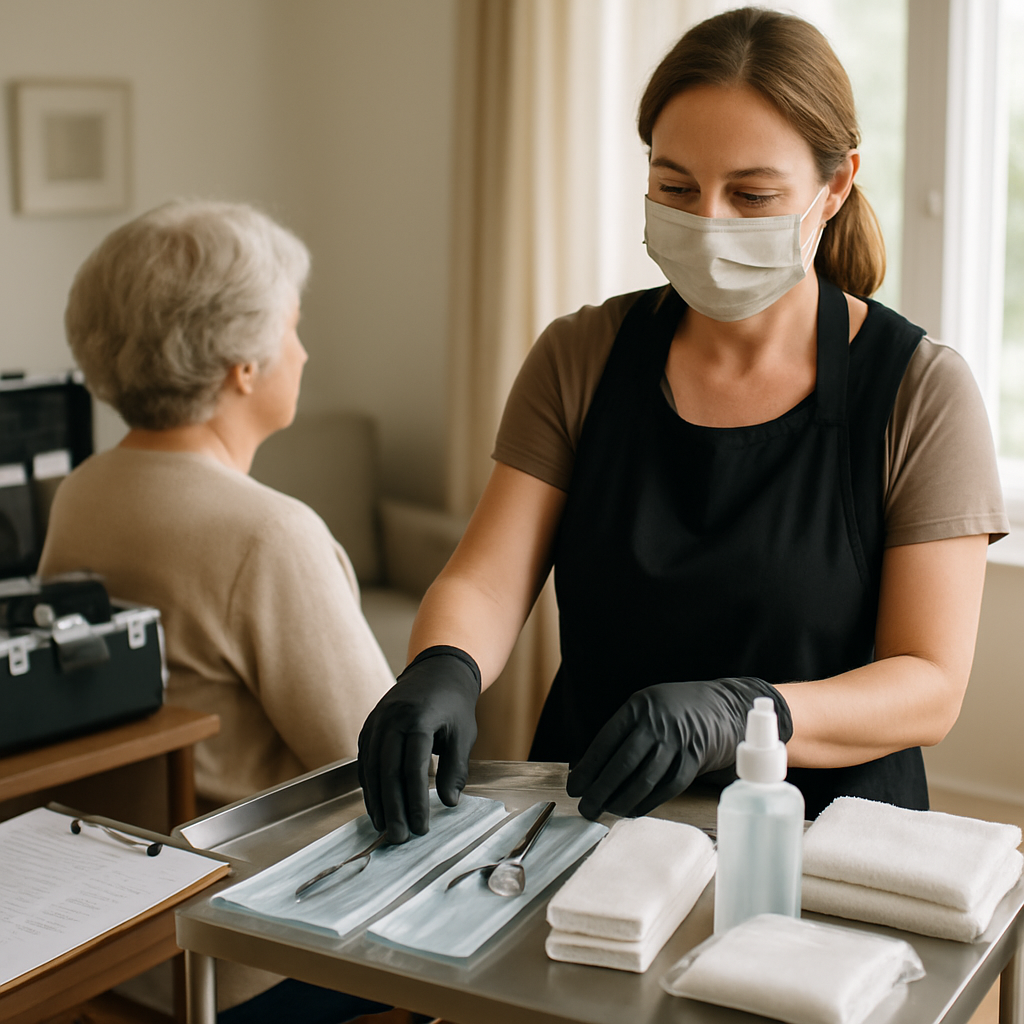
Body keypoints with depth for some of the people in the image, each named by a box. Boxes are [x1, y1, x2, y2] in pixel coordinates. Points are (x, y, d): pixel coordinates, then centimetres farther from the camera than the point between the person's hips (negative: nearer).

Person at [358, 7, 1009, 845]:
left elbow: (930, 686, -7)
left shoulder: (921, 390, -3)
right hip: (587, 826, 3)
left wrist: (734, 714, -25)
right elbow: (484, 583, -1)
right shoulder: (580, 358, 6)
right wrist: (441, 673, -24)